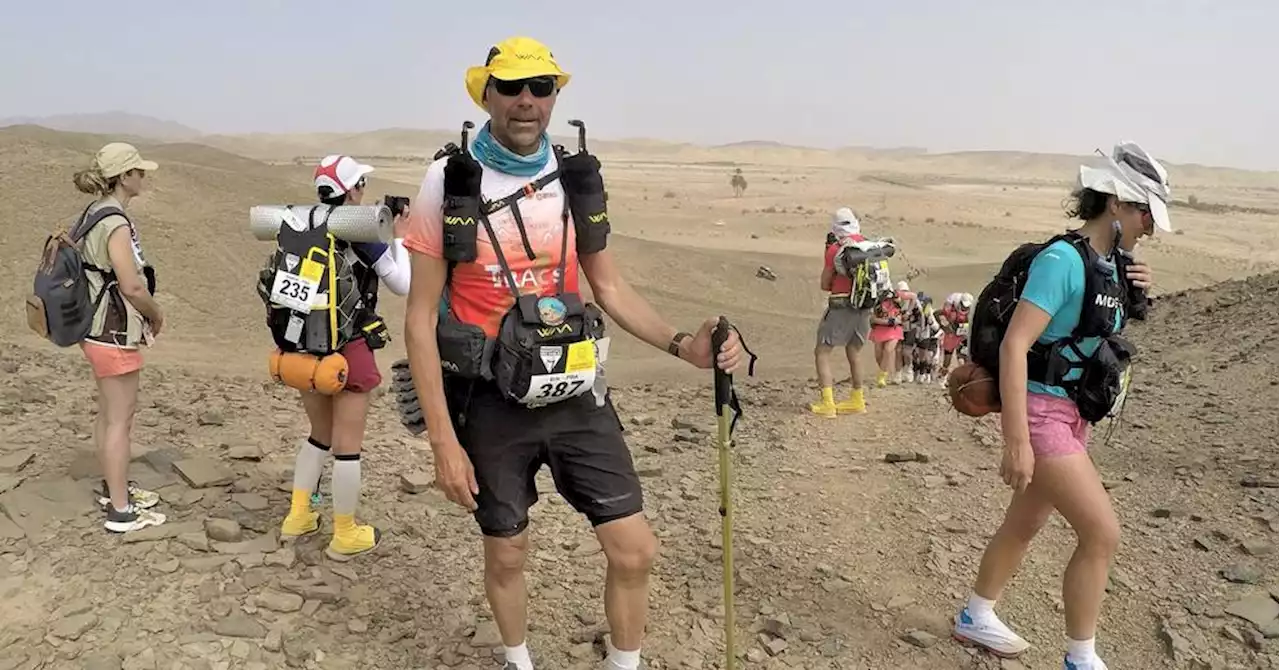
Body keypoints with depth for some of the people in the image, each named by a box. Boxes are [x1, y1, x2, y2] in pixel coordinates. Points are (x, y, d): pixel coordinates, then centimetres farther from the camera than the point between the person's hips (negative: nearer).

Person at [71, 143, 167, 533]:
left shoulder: (93, 215, 7)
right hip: (116, 335, -9)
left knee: (108, 414, 20)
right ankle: (121, 511, 9)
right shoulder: (115, 224, -22)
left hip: (99, 329, 9)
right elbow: (132, 287, -25)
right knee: (120, 420, 0)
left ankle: (114, 488, 35)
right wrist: (157, 315, -7)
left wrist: (143, 317, 13)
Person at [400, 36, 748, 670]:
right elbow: (420, 318, -8)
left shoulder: (576, 178, 1)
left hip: (575, 394, 3)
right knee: (506, 554, 14)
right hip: (491, 404, -2)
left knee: (634, 550, 2)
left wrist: (684, 345, -7)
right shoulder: (449, 182, -9)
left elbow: (611, 288, 9)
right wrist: (443, 438, -12)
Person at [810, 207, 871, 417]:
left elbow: (824, 284, -4)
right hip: (865, 307, 6)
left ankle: (828, 404, -10)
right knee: (853, 354, 21)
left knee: (822, 352, 0)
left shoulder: (835, 249, -10)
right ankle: (857, 401, 29)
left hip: (841, 306, -6)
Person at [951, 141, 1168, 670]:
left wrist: (1134, 295, 3)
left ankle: (975, 619, 36)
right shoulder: (1064, 259, -19)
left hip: (1071, 416, 9)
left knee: (1025, 524, 18)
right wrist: (1017, 440, -28)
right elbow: (1014, 345, -25)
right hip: (1041, 413, -9)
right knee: (1102, 532, -7)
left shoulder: (1109, 263, 7)